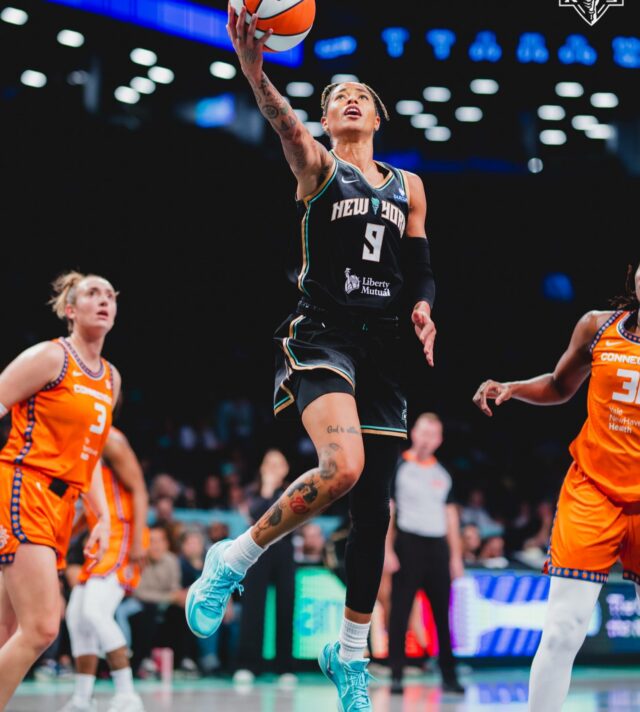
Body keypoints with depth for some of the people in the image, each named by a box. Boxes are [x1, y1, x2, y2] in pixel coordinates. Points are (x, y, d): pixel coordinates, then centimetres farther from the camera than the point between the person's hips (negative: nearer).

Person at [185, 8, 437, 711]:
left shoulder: (407, 187, 18)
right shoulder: (318, 168, 3)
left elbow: (420, 267, 21)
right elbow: (286, 126, -18)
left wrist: (423, 307, -3)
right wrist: (255, 72, -39)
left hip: (382, 347, 5)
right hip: (321, 333, -5)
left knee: (374, 505, 6)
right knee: (341, 467, -31)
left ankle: (349, 653, 20)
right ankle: (231, 560, -11)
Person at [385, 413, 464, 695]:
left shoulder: (442, 474, 13)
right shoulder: (398, 467, 1)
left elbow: (450, 516, 15)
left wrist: (456, 555, 8)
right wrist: (388, 551, -10)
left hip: (437, 547, 4)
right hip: (408, 545, -4)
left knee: (442, 613, 4)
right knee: (400, 613, -3)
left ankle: (449, 676, 8)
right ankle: (396, 675, 0)